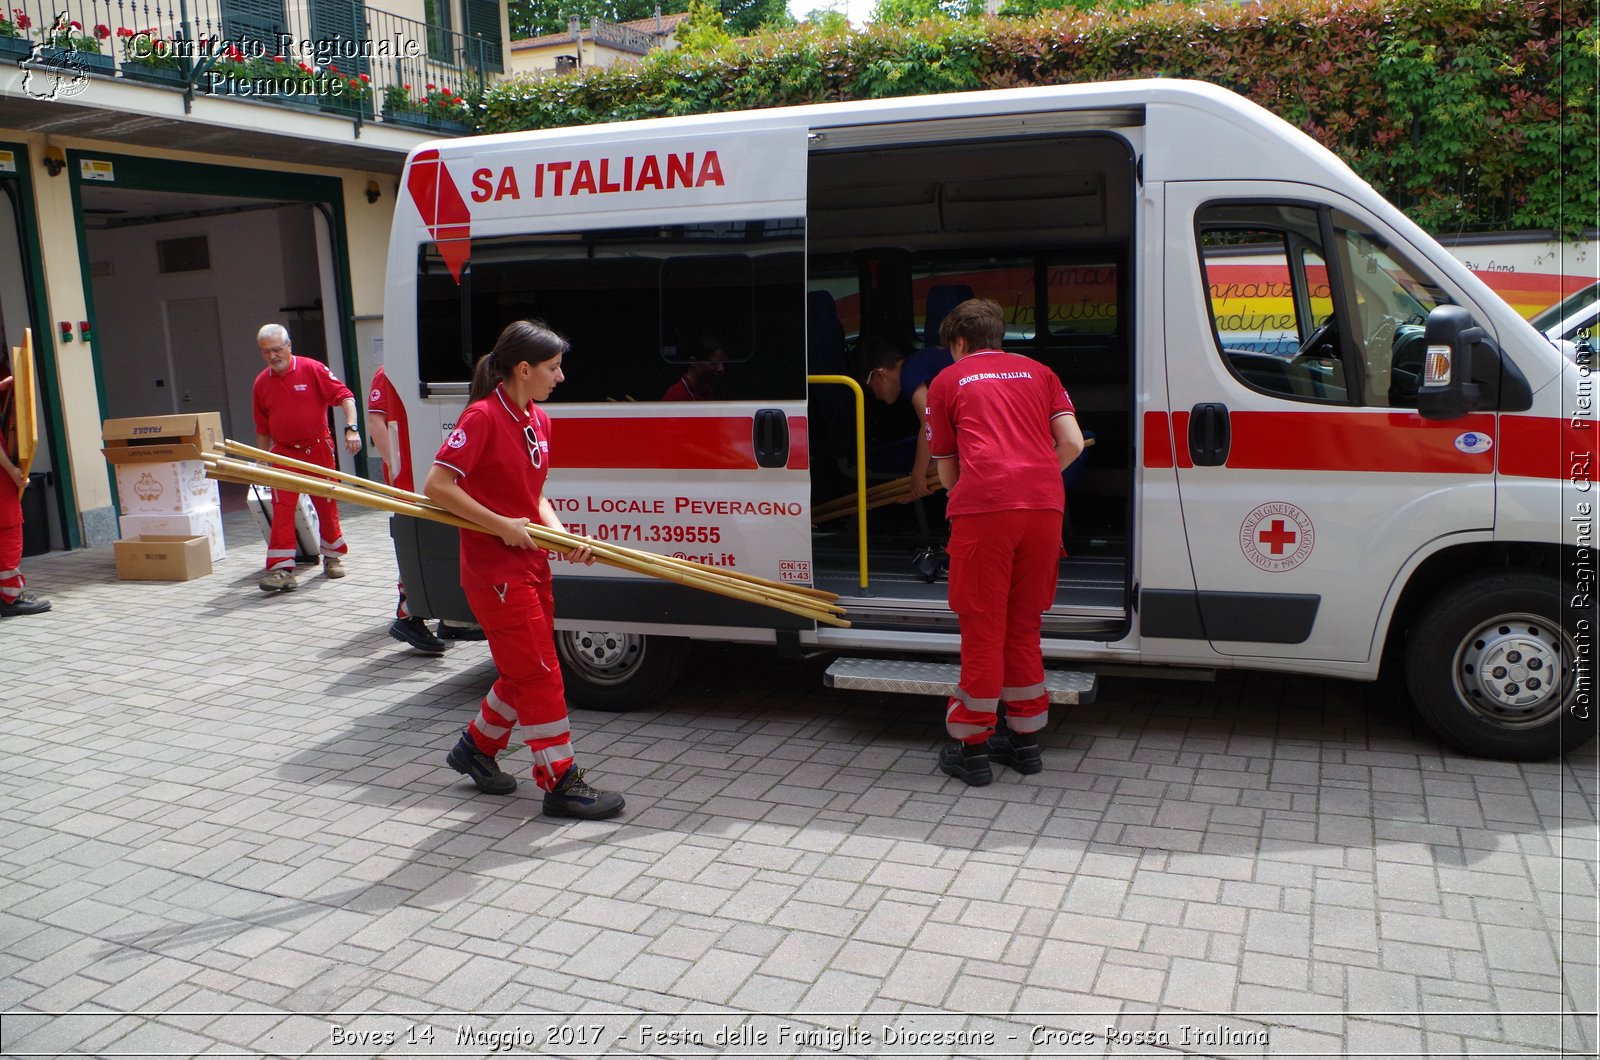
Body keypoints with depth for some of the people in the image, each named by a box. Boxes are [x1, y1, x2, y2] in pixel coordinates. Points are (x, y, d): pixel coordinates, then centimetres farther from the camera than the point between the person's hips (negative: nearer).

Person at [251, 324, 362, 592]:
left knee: (326, 505, 10)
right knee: (282, 508, -9)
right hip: (284, 452, 2)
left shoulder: (312, 369, -8)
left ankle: (333, 557, 29)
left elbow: (344, 396, -11)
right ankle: (281, 569, -10)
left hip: (318, 448, -2)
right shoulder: (261, 383, 4)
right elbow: (262, 429, 11)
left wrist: (351, 428, -25)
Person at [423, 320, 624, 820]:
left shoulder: (539, 422, 9)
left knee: (525, 673, 18)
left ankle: (475, 746, 38)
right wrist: (501, 525, -20)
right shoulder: (482, 417, -16)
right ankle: (561, 783, 4)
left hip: (531, 564, 9)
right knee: (541, 676, -5)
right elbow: (436, 486, -20)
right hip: (494, 571, -9)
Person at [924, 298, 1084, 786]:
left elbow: (946, 474, 17)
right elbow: (1072, 443, 10)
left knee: (982, 627, 4)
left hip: (983, 508, -3)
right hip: (1044, 507, 3)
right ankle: (1025, 739, 25)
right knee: (1024, 625, 16)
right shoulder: (1038, 372, 23)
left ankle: (972, 748, 11)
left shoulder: (947, 381, 16)